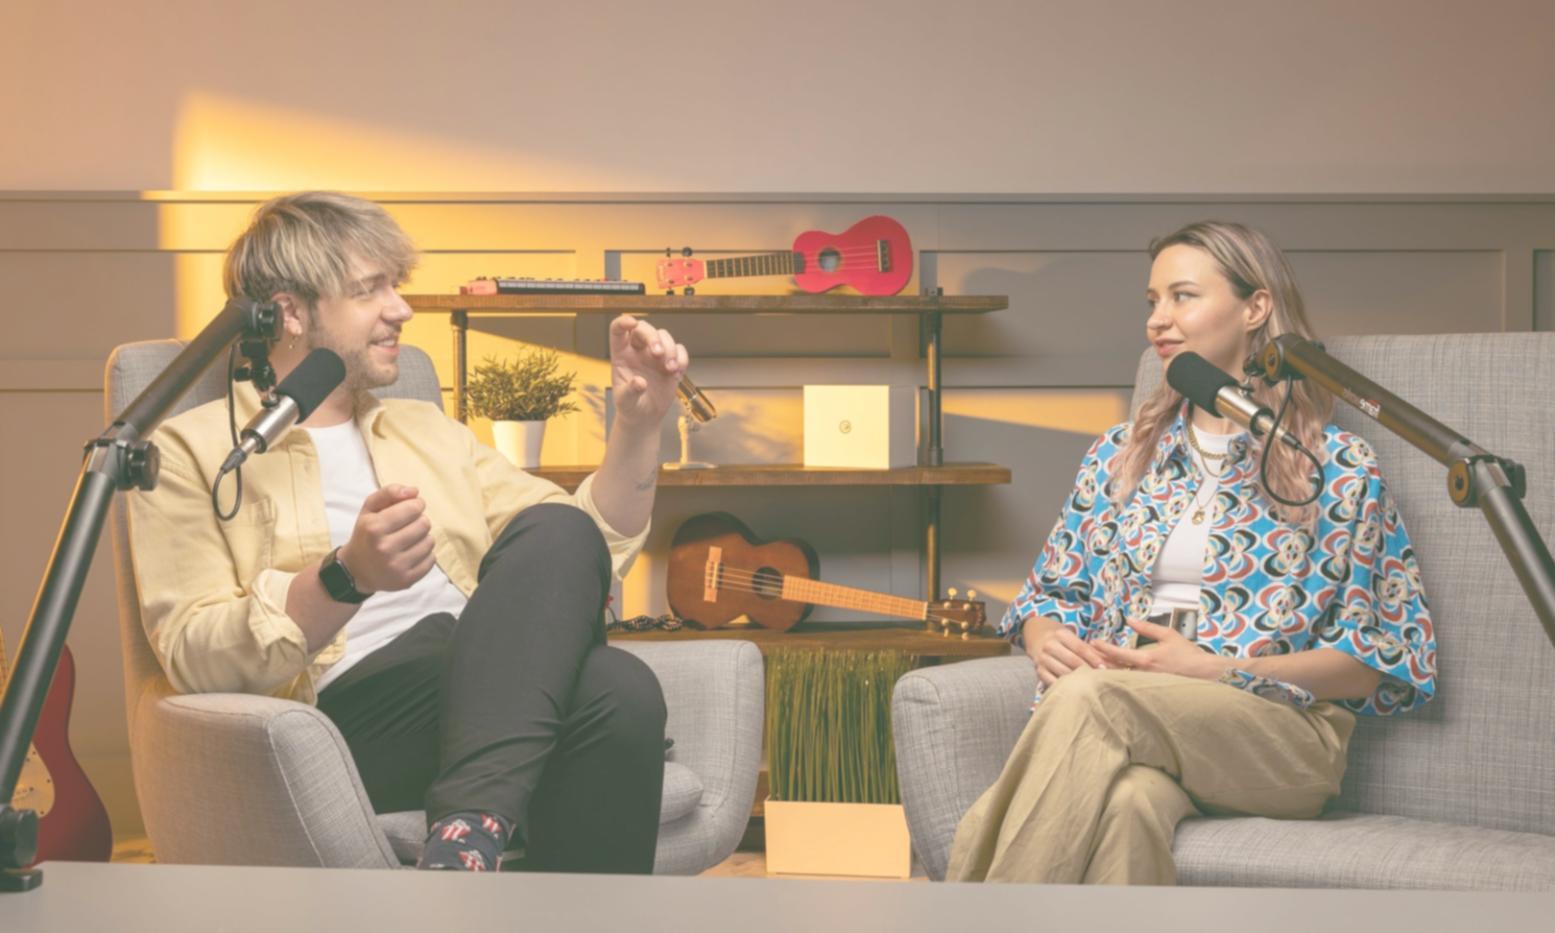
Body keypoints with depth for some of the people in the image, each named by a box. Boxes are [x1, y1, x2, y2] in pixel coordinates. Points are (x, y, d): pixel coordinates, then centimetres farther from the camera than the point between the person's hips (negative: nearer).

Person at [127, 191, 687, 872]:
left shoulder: (429, 431, 29)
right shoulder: (193, 450, 11)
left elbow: (589, 550, 25)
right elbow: (194, 658, -4)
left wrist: (638, 422, 10)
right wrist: (346, 579, -20)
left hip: (497, 705, 6)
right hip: (340, 718, -5)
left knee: (614, 688, -33)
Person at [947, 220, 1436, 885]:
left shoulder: (1337, 466, 7)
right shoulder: (1120, 453, 22)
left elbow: (1390, 657, 3)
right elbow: (1050, 593, 24)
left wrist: (1216, 669, -10)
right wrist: (1047, 638, -3)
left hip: (1278, 735, -2)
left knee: (1087, 698, -36)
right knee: (1125, 801, -39)